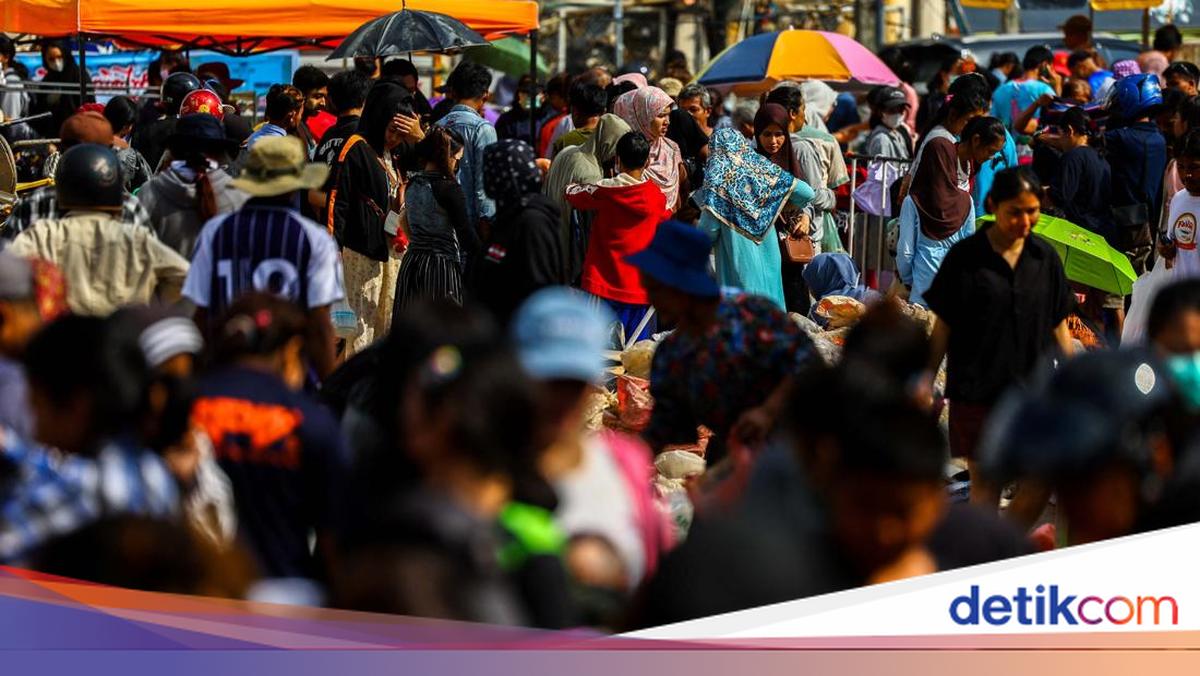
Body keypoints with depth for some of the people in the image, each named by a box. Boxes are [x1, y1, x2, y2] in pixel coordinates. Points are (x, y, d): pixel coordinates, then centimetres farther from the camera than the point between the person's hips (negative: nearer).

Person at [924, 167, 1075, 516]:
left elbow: (1059, 327, 13)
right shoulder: (965, 258, -3)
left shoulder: (1046, 258, 7)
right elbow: (942, 329, 0)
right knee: (985, 480, 2)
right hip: (978, 392, -3)